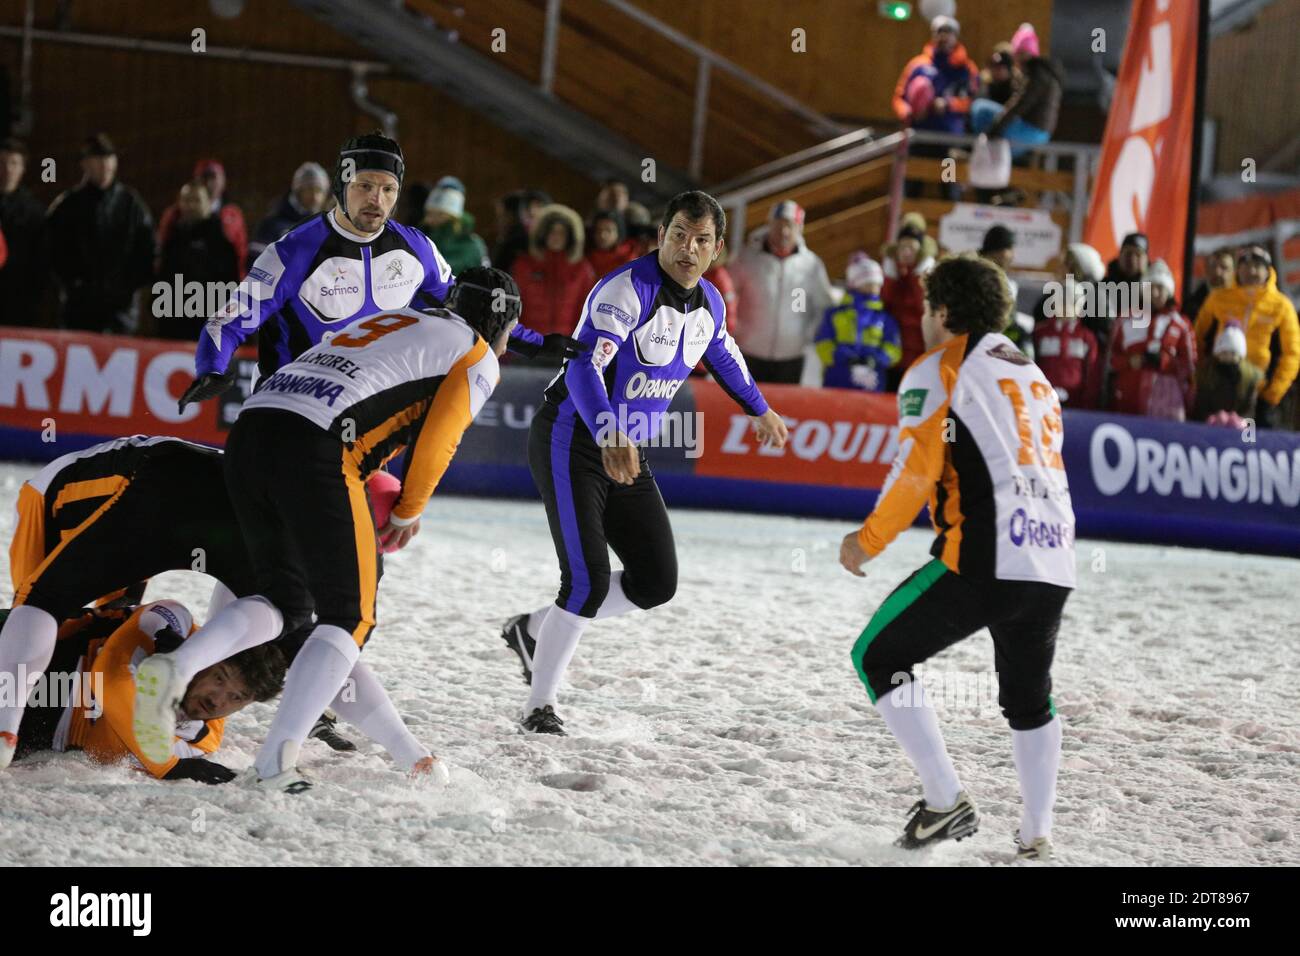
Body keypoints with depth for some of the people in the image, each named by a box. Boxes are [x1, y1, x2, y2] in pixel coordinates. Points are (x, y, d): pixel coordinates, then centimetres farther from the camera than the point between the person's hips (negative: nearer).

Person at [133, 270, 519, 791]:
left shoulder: (390, 319, 34)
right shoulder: (479, 357, 14)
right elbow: (434, 444, 6)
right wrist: (407, 514, 21)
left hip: (248, 433, 7)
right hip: (314, 451, -7)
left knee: (284, 601, 18)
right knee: (349, 617, 3)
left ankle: (172, 669, -8)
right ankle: (277, 761, -13)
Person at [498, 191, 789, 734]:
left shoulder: (709, 304, 3)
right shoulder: (629, 289, -23)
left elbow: (723, 356, 27)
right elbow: (583, 367, -36)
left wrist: (759, 409, 42)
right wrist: (608, 436, -53)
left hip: (627, 453, 8)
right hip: (572, 441, -8)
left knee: (656, 582, 4)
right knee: (588, 581, -19)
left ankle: (537, 630, 22)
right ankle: (540, 706, -3)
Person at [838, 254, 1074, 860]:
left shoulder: (937, 368, 3)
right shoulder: (1033, 376, 26)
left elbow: (918, 465, -8)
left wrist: (868, 540, 2)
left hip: (983, 559, -7)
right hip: (1055, 564, 7)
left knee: (878, 658, 7)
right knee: (1029, 698, 26)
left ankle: (946, 802, 0)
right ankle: (1037, 835, 21)